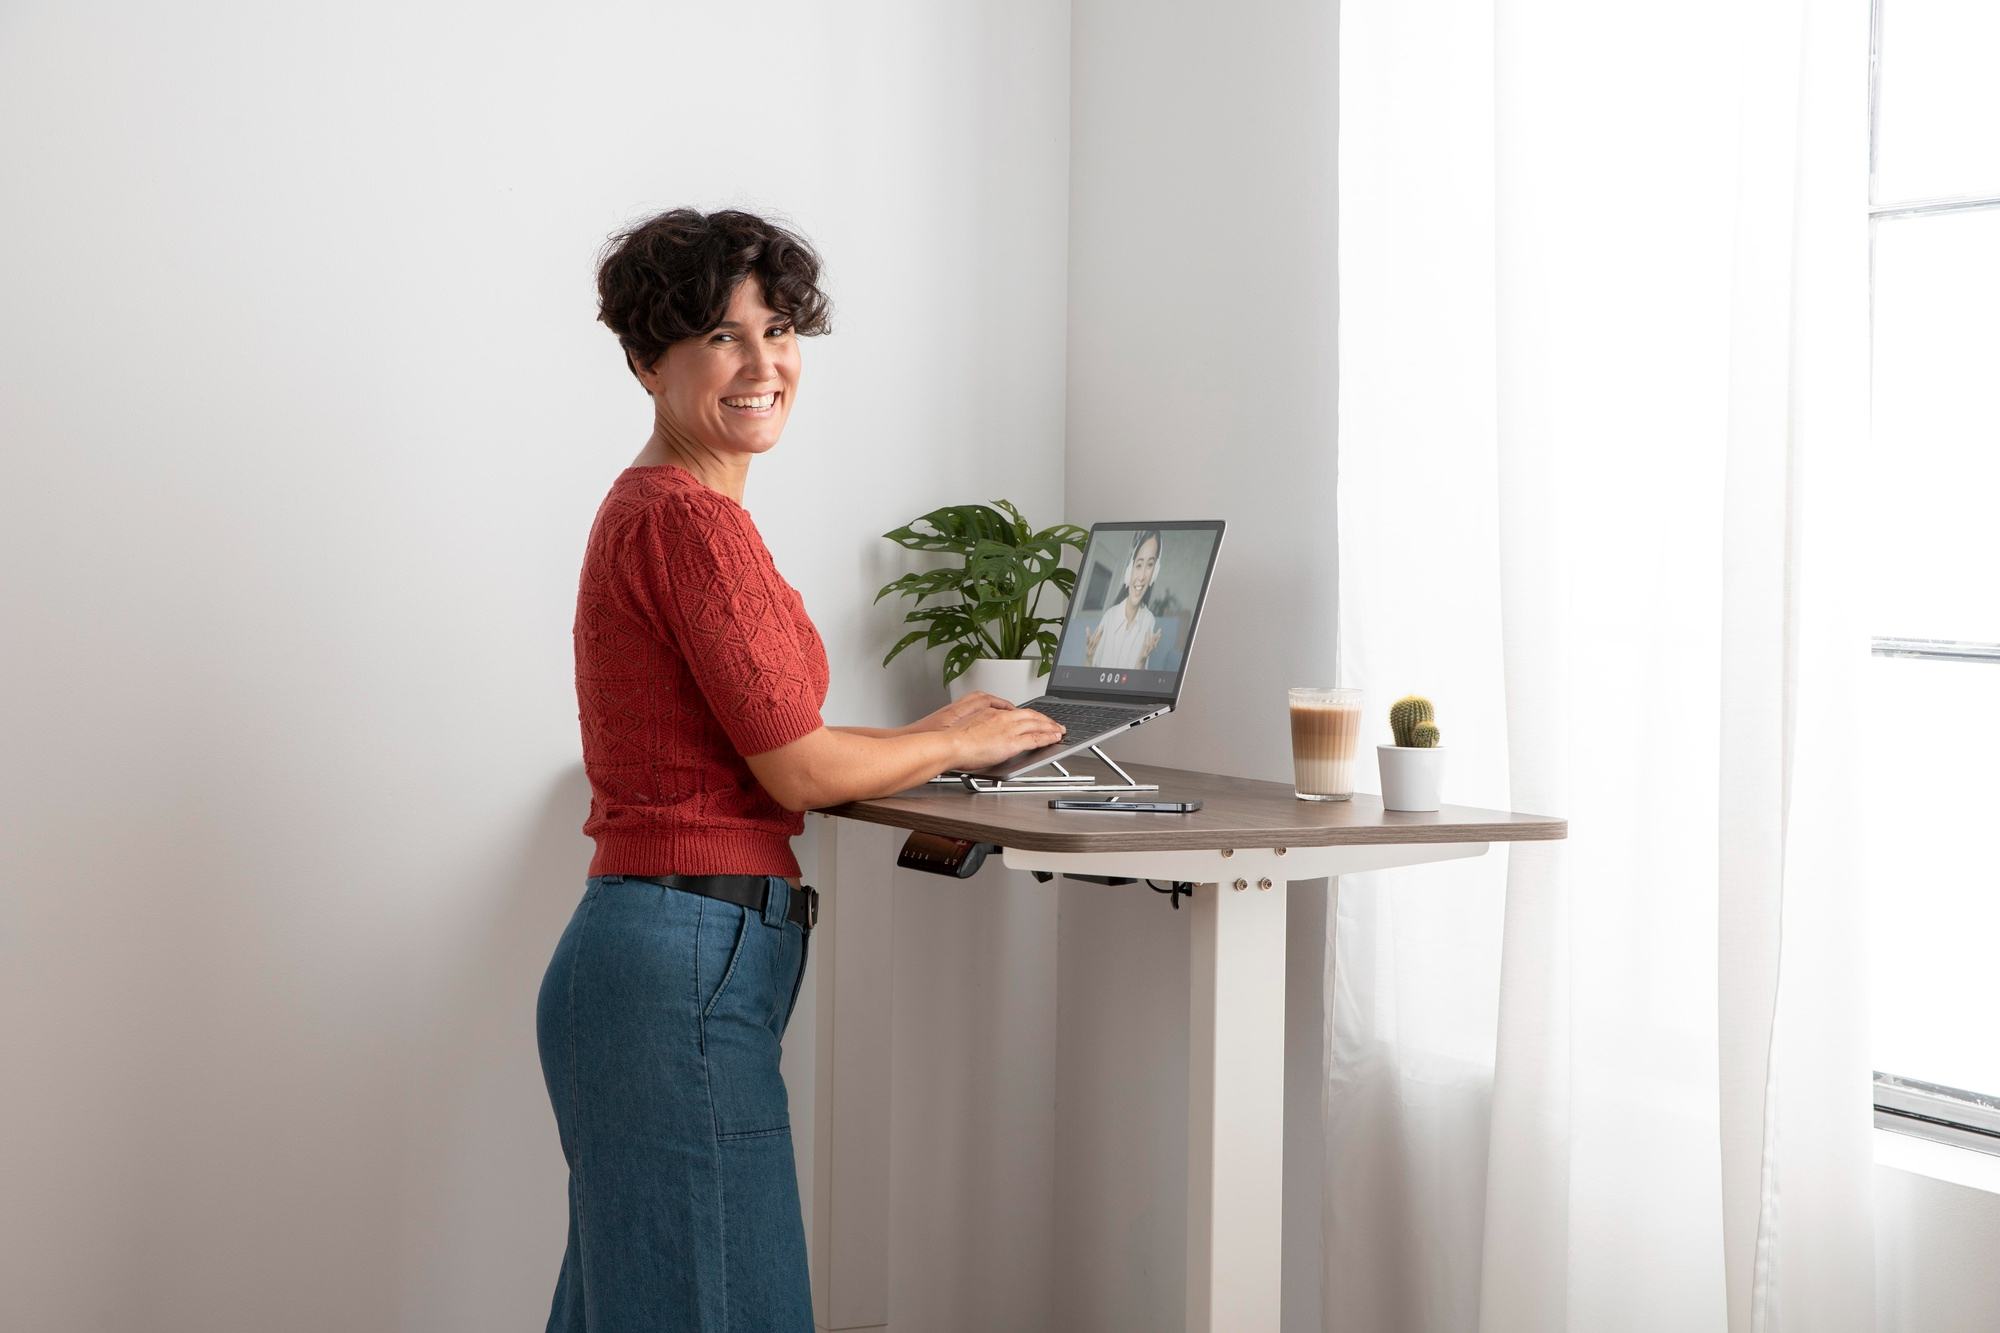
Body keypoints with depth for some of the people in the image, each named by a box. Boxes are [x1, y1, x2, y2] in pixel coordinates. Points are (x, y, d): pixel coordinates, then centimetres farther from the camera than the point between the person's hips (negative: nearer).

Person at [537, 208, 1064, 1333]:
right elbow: (799, 770, -14)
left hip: (648, 955, 10)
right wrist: (955, 744, 2)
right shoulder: (691, 520, -15)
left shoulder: (650, 506, 15)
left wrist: (922, 737, 19)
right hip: (686, 966, -10)